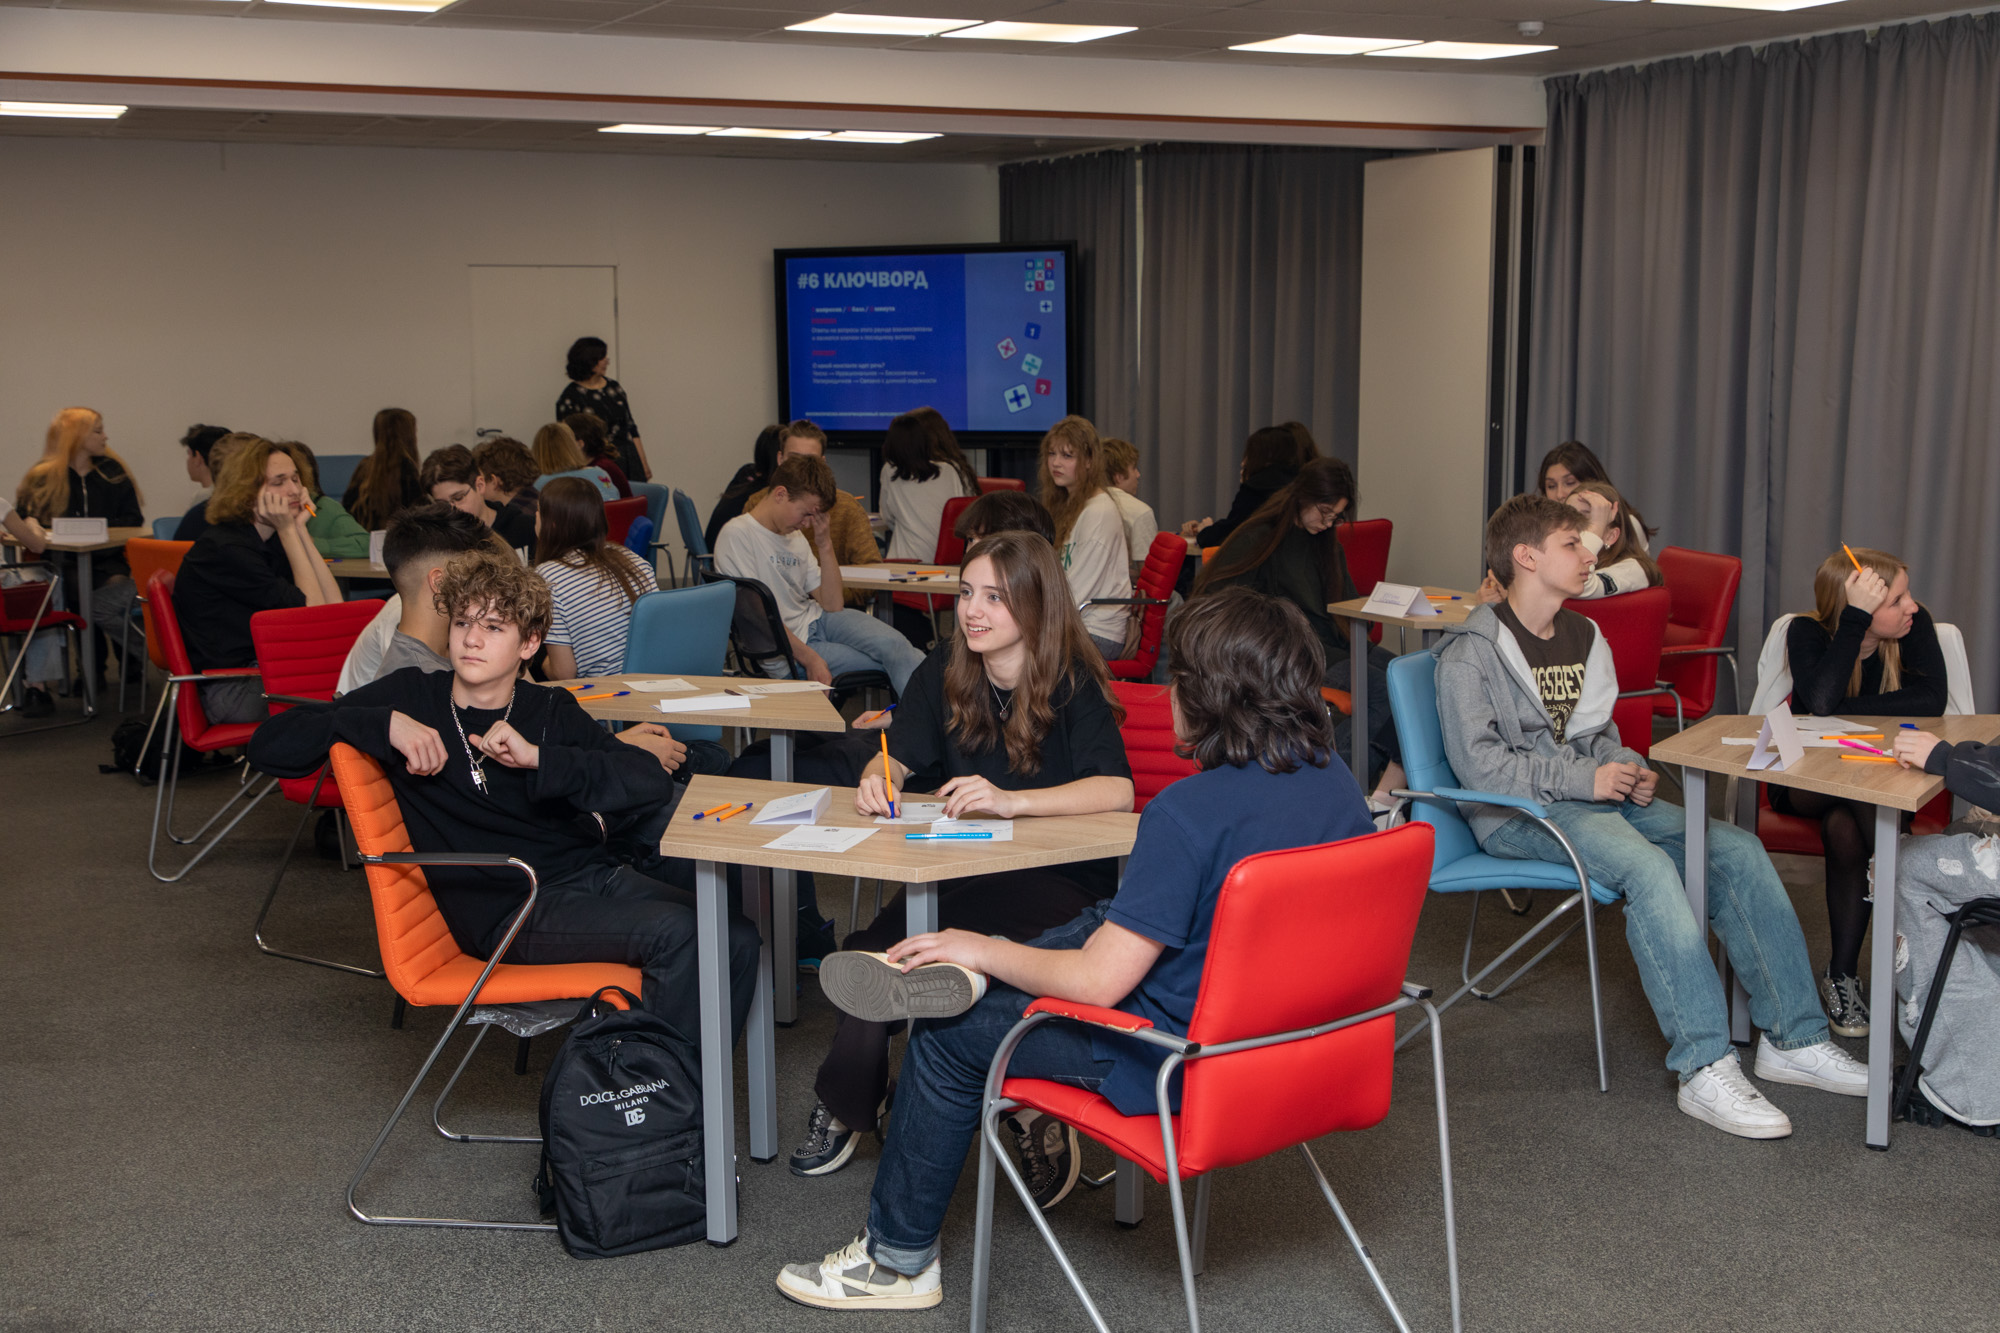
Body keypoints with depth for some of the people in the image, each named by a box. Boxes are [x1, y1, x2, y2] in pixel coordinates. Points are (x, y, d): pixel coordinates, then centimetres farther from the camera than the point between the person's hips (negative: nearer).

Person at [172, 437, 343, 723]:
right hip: (232, 691, -8)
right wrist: (289, 530, -13)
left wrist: (299, 528, -4)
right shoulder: (225, 549, -17)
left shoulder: (273, 541, 9)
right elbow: (314, 612, -17)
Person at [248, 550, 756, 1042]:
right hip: (507, 908, -4)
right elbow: (268, 745, 1)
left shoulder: (551, 711, 13)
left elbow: (653, 784, -2)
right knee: (672, 932, -27)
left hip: (593, 874, 5)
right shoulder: (411, 697, 7)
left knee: (736, 939, -17)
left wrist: (538, 758, -14)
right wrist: (386, 724, -12)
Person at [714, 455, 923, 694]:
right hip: (787, 646, -6)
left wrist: (824, 544, 1)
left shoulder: (795, 537, 14)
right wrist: (810, 659, -21)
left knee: (895, 645, -23)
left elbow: (833, 606, 10)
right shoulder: (736, 535, -10)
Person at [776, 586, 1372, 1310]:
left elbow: (1099, 982, -23)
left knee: (948, 1035, 10)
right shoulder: (1334, 778, -3)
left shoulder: (1191, 809, -27)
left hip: (1184, 1060, -8)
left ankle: (898, 1262, 26)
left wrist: (983, 950, -6)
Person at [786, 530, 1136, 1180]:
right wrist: (878, 780, -16)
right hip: (966, 868, 5)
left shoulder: (1073, 683, -11)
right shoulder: (946, 670, 6)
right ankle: (847, 1103, -4)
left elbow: (1117, 790, -24)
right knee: (877, 943, -22)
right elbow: (898, 755, 9)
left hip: (1061, 877, -5)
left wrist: (1011, 800, -36)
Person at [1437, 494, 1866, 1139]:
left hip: (1593, 796, 8)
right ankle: (1704, 1068, -35)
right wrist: (1585, 779, -17)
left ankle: (1793, 1038, -8)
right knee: (1648, 865, -34)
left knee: (1737, 848, -11)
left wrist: (1630, 771, 3)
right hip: (1519, 815, -8)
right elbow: (1478, 763, -15)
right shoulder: (1472, 652, -7)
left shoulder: (1583, 637, 18)